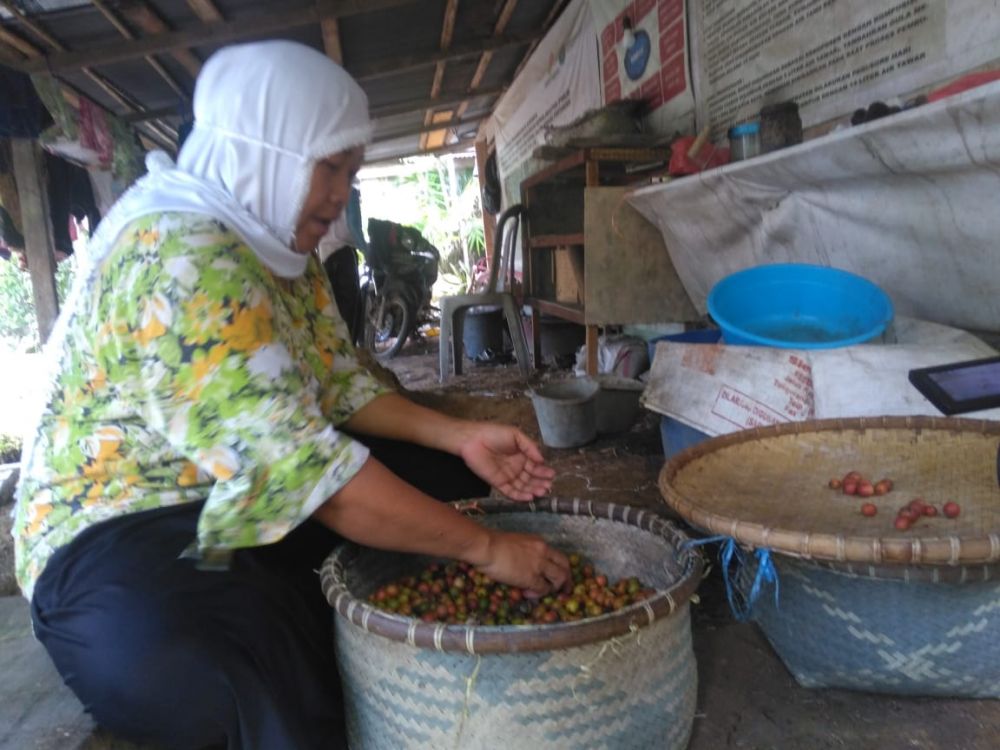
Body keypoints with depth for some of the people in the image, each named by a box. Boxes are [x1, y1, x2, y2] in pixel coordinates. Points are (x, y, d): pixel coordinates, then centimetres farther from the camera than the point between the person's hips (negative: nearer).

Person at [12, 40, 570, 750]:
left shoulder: (281, 246, 5)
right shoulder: (182, 259, -27)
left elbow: (341, 387, 7)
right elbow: (302, 470, -33)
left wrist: (461, 437, -7)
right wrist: (487, 546, -26)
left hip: (243, 498, 9)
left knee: (435, 474, 0)